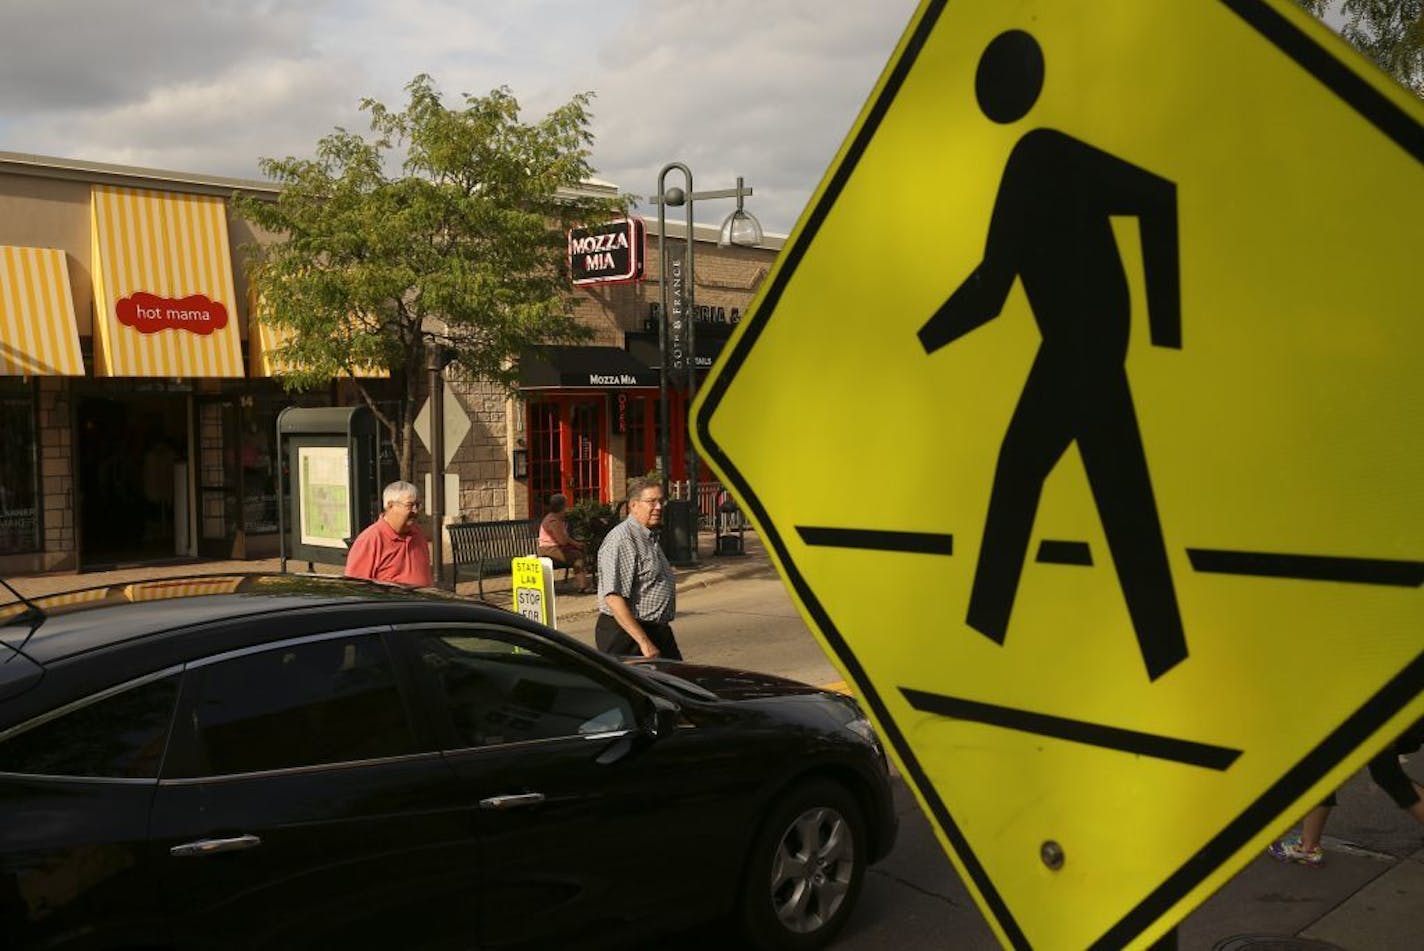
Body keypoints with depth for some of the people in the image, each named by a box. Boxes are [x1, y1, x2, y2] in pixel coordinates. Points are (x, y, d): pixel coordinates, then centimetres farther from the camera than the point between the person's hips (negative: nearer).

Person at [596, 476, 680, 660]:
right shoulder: (621, 540, -17)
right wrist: (644, 642, -26)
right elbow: (613, 598, -25)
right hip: (627, 636, -9)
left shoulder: (650, 538, 17)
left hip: (657, 631, 9)